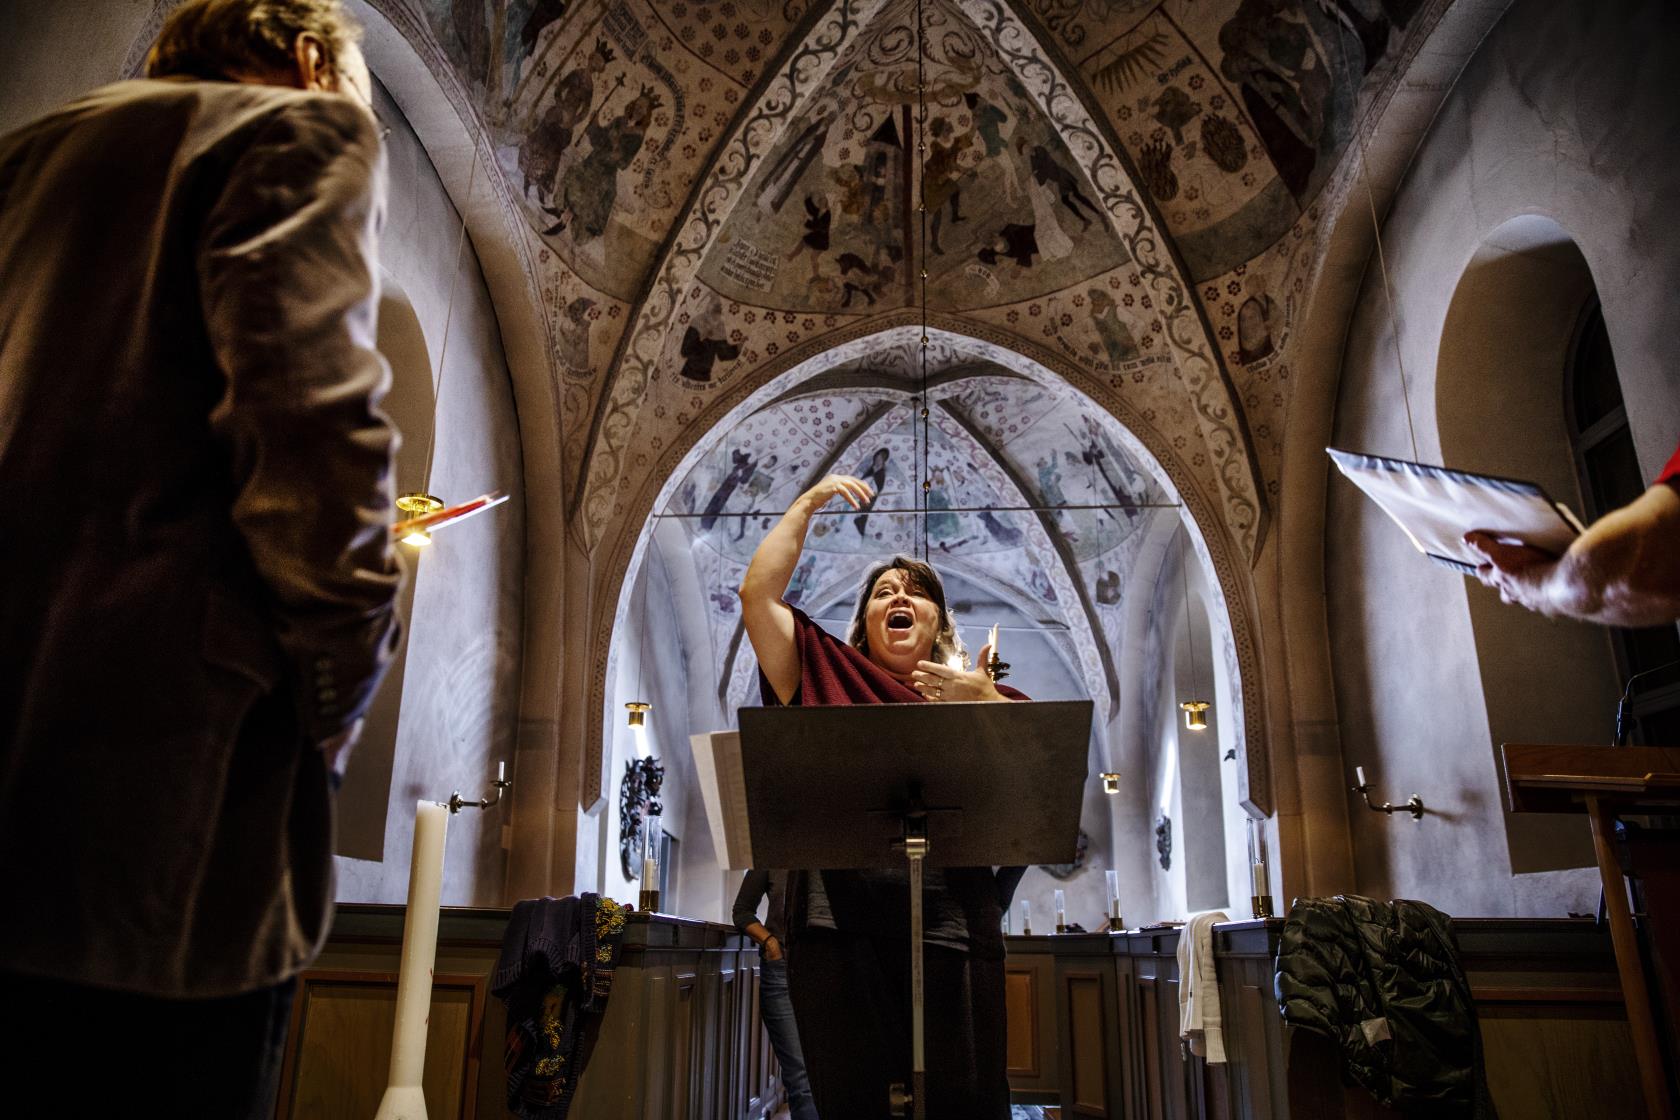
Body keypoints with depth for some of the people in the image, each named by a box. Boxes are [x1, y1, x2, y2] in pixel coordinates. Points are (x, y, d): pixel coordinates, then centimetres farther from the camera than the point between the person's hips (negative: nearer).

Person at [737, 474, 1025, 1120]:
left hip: (950, 920, 0)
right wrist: (808, 503, 12)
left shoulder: (975, 694, 16)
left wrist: (983, 702, -10)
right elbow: (757, 594, 9)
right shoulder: (826, 678, 15)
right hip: (837, 925, 0)